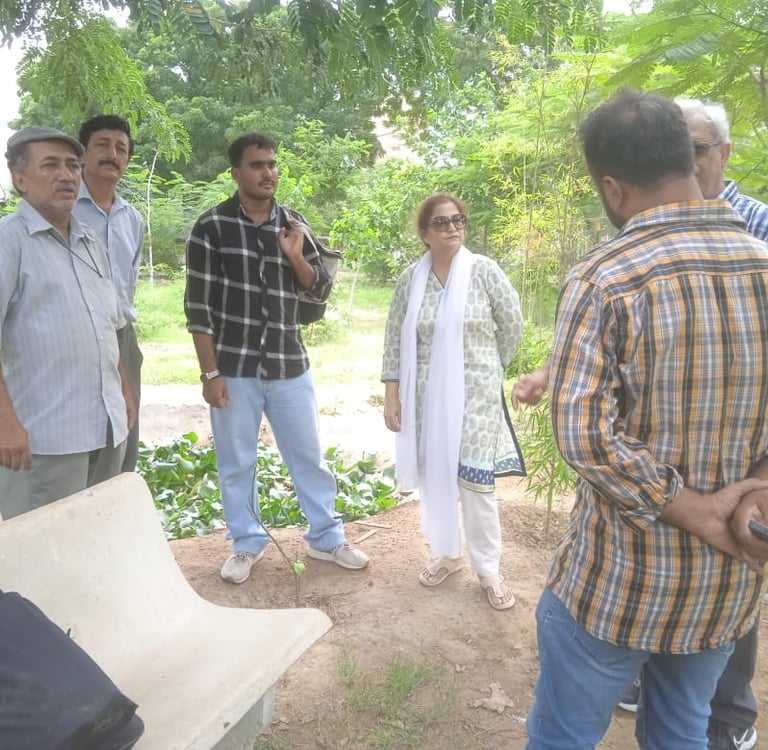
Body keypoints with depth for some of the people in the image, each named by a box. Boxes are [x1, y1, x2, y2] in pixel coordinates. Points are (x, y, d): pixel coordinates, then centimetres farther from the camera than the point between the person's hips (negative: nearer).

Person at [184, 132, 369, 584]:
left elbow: (321, 290, 7)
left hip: (290, 366, 3)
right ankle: (248, 543, 30)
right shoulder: (211, 228, -6)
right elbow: (198, 306, -7)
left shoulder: (294, 224, 6)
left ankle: (327, 538, 29)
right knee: (236, 463, 10)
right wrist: (210, 372, -10)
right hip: (234, 368, -3)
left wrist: (294, 256, -11)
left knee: (310, 457, 12)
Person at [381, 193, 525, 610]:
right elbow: (394, 341, 2)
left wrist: (489, 368, 11)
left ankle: (488, 569, 19)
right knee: (434, 477, 13)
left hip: (475, 396, -3)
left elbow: (513, 326, 2)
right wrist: (391, 395, -1)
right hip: (426, 397, 3)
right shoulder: (410, 279, 1)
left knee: (475, 482, 1)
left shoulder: (483, 270, -6)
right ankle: (446, 554, 34)